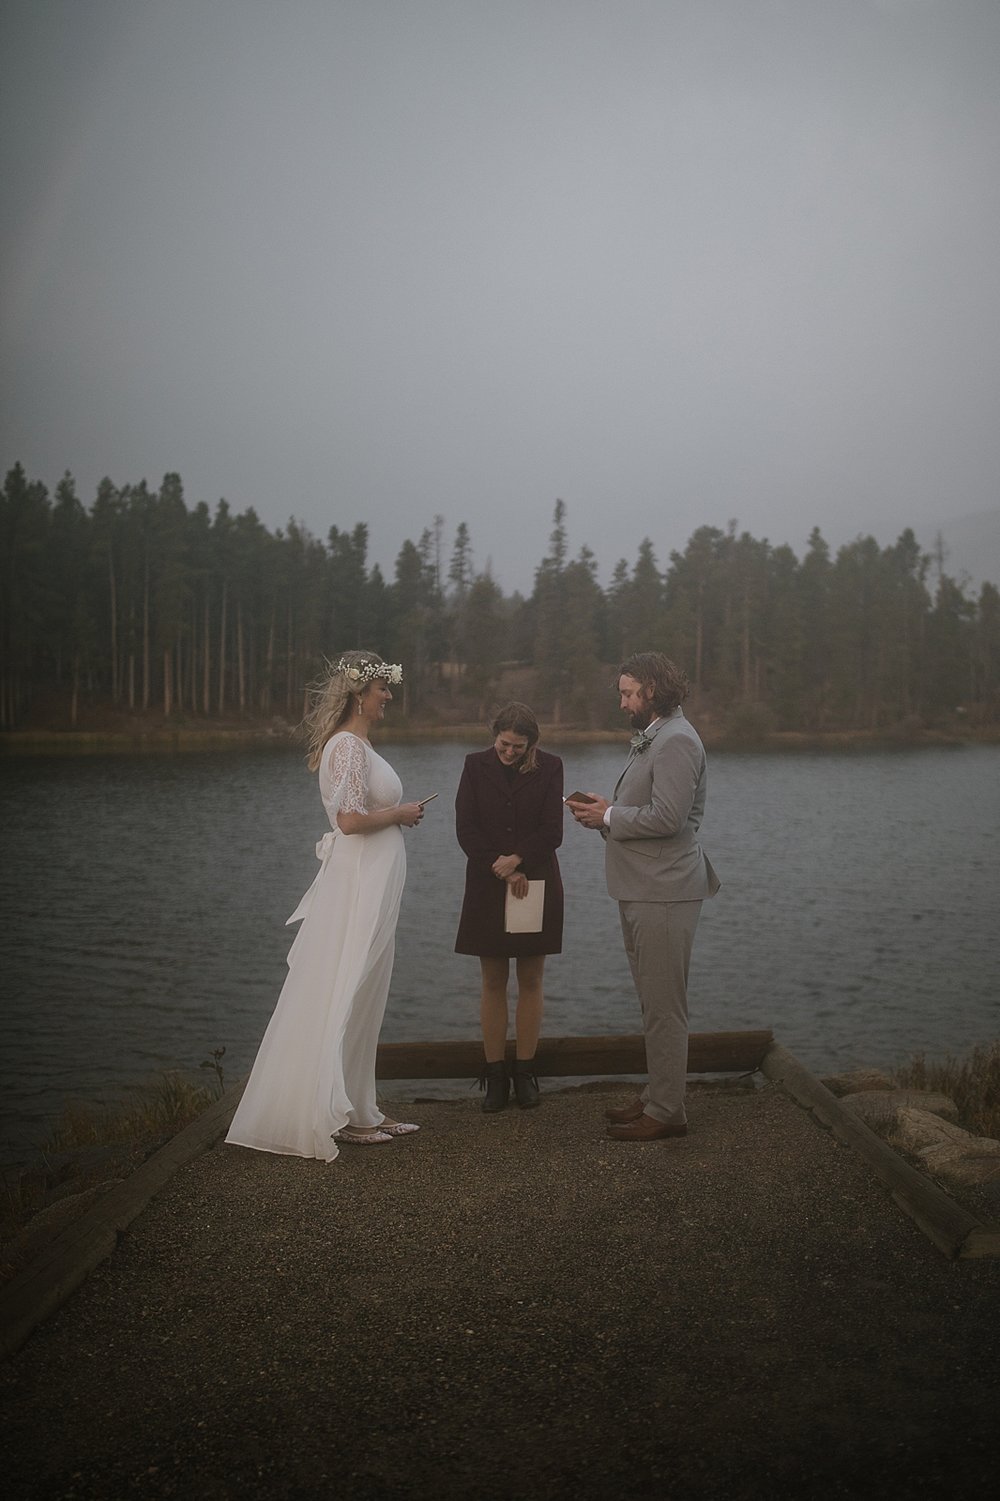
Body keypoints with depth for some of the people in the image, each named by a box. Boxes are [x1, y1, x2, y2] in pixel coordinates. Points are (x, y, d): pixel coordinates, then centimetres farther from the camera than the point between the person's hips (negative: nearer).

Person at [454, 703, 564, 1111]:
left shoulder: (549, 767, 0)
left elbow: (552, 832, -4)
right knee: (493, 983, 3)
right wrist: (503, 871, -11)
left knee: (530, 982, 4)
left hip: (535, 886, 0)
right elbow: (466, 829, -3)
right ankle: (495, 1075, 9)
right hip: (488, 888, 0)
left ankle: (525, 1073, 12)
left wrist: (517, 860, -17)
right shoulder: (476, 765, 2)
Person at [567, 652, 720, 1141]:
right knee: (655, 1004, 17)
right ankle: (656, 1095, 27)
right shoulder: (652, 737, 18)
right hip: (642, 892, 11)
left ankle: (666, 1112, 6)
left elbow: (667, 817, -24)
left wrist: (608, 816, -13)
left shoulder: (677, 741, -16)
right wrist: (606, 808, 6)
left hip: (663, 894, -11)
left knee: (664, 1007, -3)